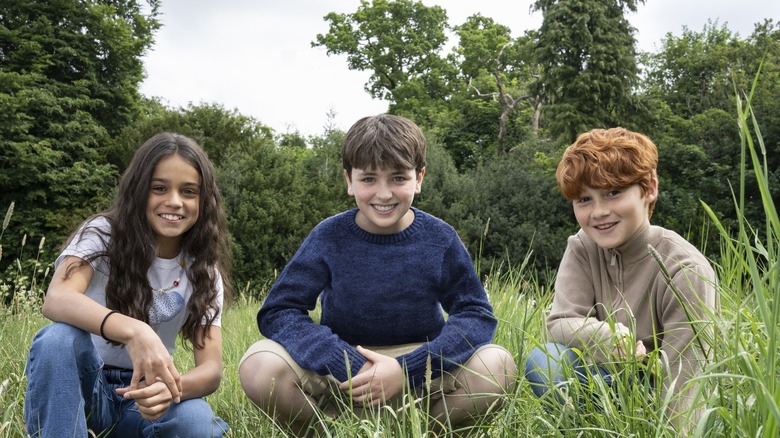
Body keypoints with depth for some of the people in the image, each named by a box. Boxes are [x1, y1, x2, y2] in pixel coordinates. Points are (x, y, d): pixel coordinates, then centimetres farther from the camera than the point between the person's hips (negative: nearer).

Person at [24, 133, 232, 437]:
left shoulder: (203, 270, -5)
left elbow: (211, 368, -14)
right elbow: (56, 299, -32)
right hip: (80, 384, -1)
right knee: (59, 338, -34)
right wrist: (133, 331, -51)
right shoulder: (103, 233, -11)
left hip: (144, 391, 1)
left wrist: (172, 387, -39)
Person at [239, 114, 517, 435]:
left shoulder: (440, 239, -8)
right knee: (260, 369, -27)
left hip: (420, 367, 1)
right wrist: (352, 367, -27)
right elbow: (278, 311, -13)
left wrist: (406, 369, -26)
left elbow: (476, 314, -11)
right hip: (342, 365, 0)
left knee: (497, 367, -27)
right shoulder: (328, 237, -9)